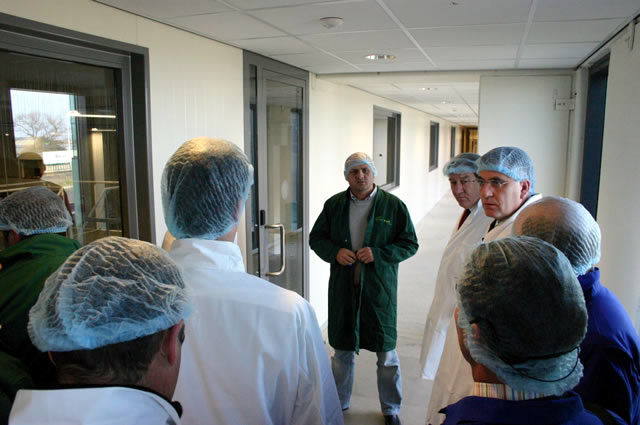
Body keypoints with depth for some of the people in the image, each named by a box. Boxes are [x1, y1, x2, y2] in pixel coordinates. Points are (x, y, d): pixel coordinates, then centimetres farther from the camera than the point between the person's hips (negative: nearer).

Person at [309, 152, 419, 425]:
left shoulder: (393, 205, -4)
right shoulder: (334, 204, 4)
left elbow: (410, 244, -2)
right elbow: (316, 237, 10)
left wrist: (378, 254, -17)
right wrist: (334, 252, -11)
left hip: (380, 288, -2)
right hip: (343, 288, 2)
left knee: (386, 352, 9)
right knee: (342, 351, 16)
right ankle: (339, 403, 38)